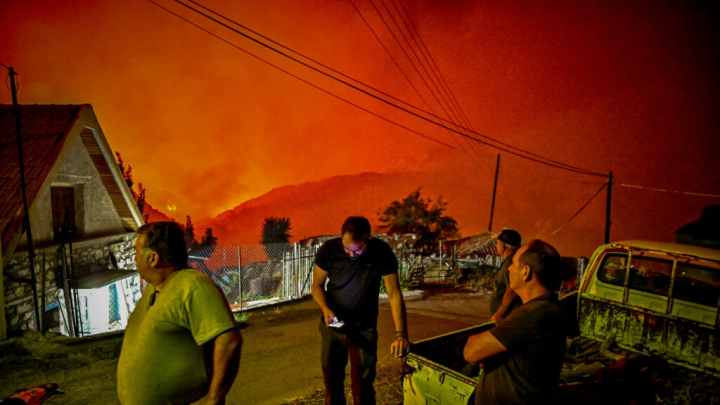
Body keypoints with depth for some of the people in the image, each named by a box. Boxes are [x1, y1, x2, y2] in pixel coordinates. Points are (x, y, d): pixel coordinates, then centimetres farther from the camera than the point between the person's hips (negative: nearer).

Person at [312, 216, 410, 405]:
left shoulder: (382, 252, -20)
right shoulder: (328, 250, -16)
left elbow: (394, 294, -20)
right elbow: (317, 285, -3)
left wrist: (401, 334, -28)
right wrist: (326, 309, -22)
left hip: (364, 329, -1)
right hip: (332, 326, 2)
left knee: (363, 384, 0)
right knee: (332, 379, 15)